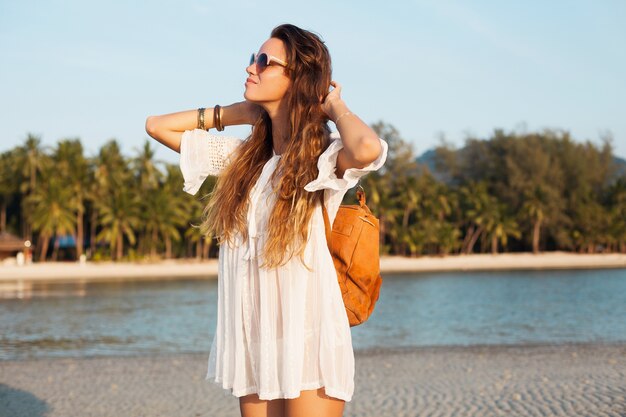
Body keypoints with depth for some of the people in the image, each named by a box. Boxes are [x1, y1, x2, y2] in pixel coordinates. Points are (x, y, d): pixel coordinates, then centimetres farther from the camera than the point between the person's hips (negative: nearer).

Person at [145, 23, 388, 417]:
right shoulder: (243, 156, 9)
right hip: (252, 344, 6)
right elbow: (157, 125, 16)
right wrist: (238, 113, 10)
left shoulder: (325, 155, -9)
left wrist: (336, 107, -13)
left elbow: (368, 148, -34)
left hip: (306, 341, -6)